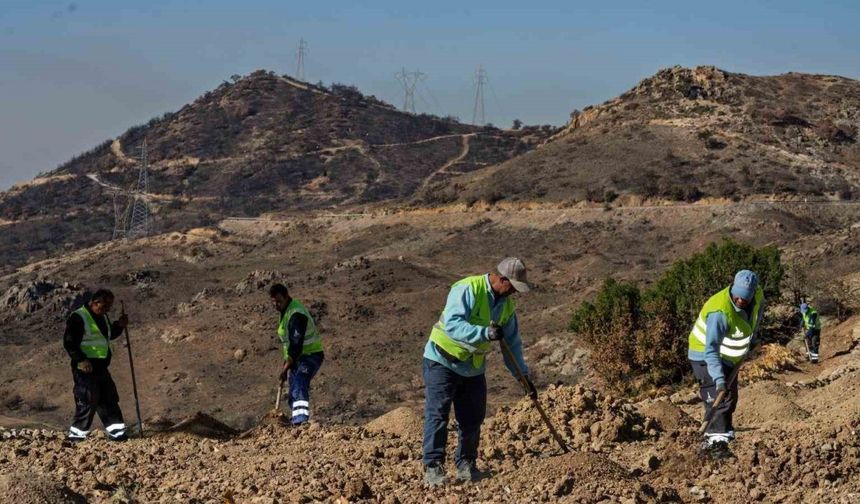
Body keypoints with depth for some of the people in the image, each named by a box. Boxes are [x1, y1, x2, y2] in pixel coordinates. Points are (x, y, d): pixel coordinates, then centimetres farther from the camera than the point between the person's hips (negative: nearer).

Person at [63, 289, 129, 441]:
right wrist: (80, 360, -24)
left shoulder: (103, 317, 13)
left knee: (109, 399, 10)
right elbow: (69, 342, -18)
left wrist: (119, 326, 9)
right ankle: (76, 434, 1)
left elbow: (108, 335, 28)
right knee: (87, 402, -8)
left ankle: (116, 431, 15)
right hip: (85, 368, -9)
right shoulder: (78, 317, -15)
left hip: (101, 367, 9)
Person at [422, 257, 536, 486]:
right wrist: (485, 333, -41)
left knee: (472, 418, 6)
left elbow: (512, 342, 11)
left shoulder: (506, 304, 3)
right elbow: (452, 324, -33)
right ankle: (433, 467, -9)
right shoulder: (467, 289, -21)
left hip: (473, 368, 7)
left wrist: (523, 375, 7)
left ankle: (466, 465, 18)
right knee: (437, 414, -9)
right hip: (443, 362, -7)